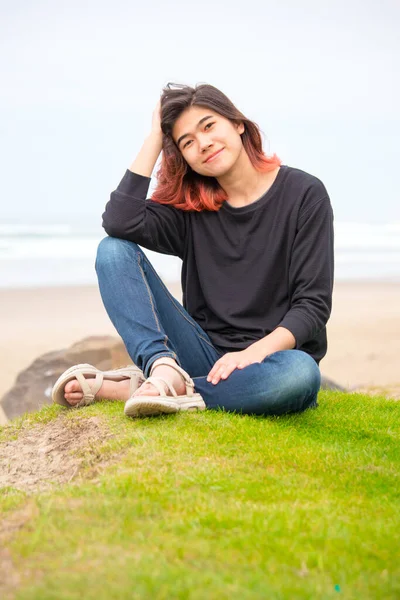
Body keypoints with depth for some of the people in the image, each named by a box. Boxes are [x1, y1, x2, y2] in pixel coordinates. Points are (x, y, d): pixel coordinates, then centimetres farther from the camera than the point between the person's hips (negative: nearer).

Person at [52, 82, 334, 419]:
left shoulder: (304, 194, -3)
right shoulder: (191, 205, 6)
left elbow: (314, 303, -9)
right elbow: (120, 222, -14)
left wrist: (254, 353, -25)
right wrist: (155, 136, -5)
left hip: (269, 357, -2)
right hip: (205, 355, 3)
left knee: (300, 372, -41)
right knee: (114, 249, -9)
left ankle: (121, 389, -29)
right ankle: (164, 369, -31)